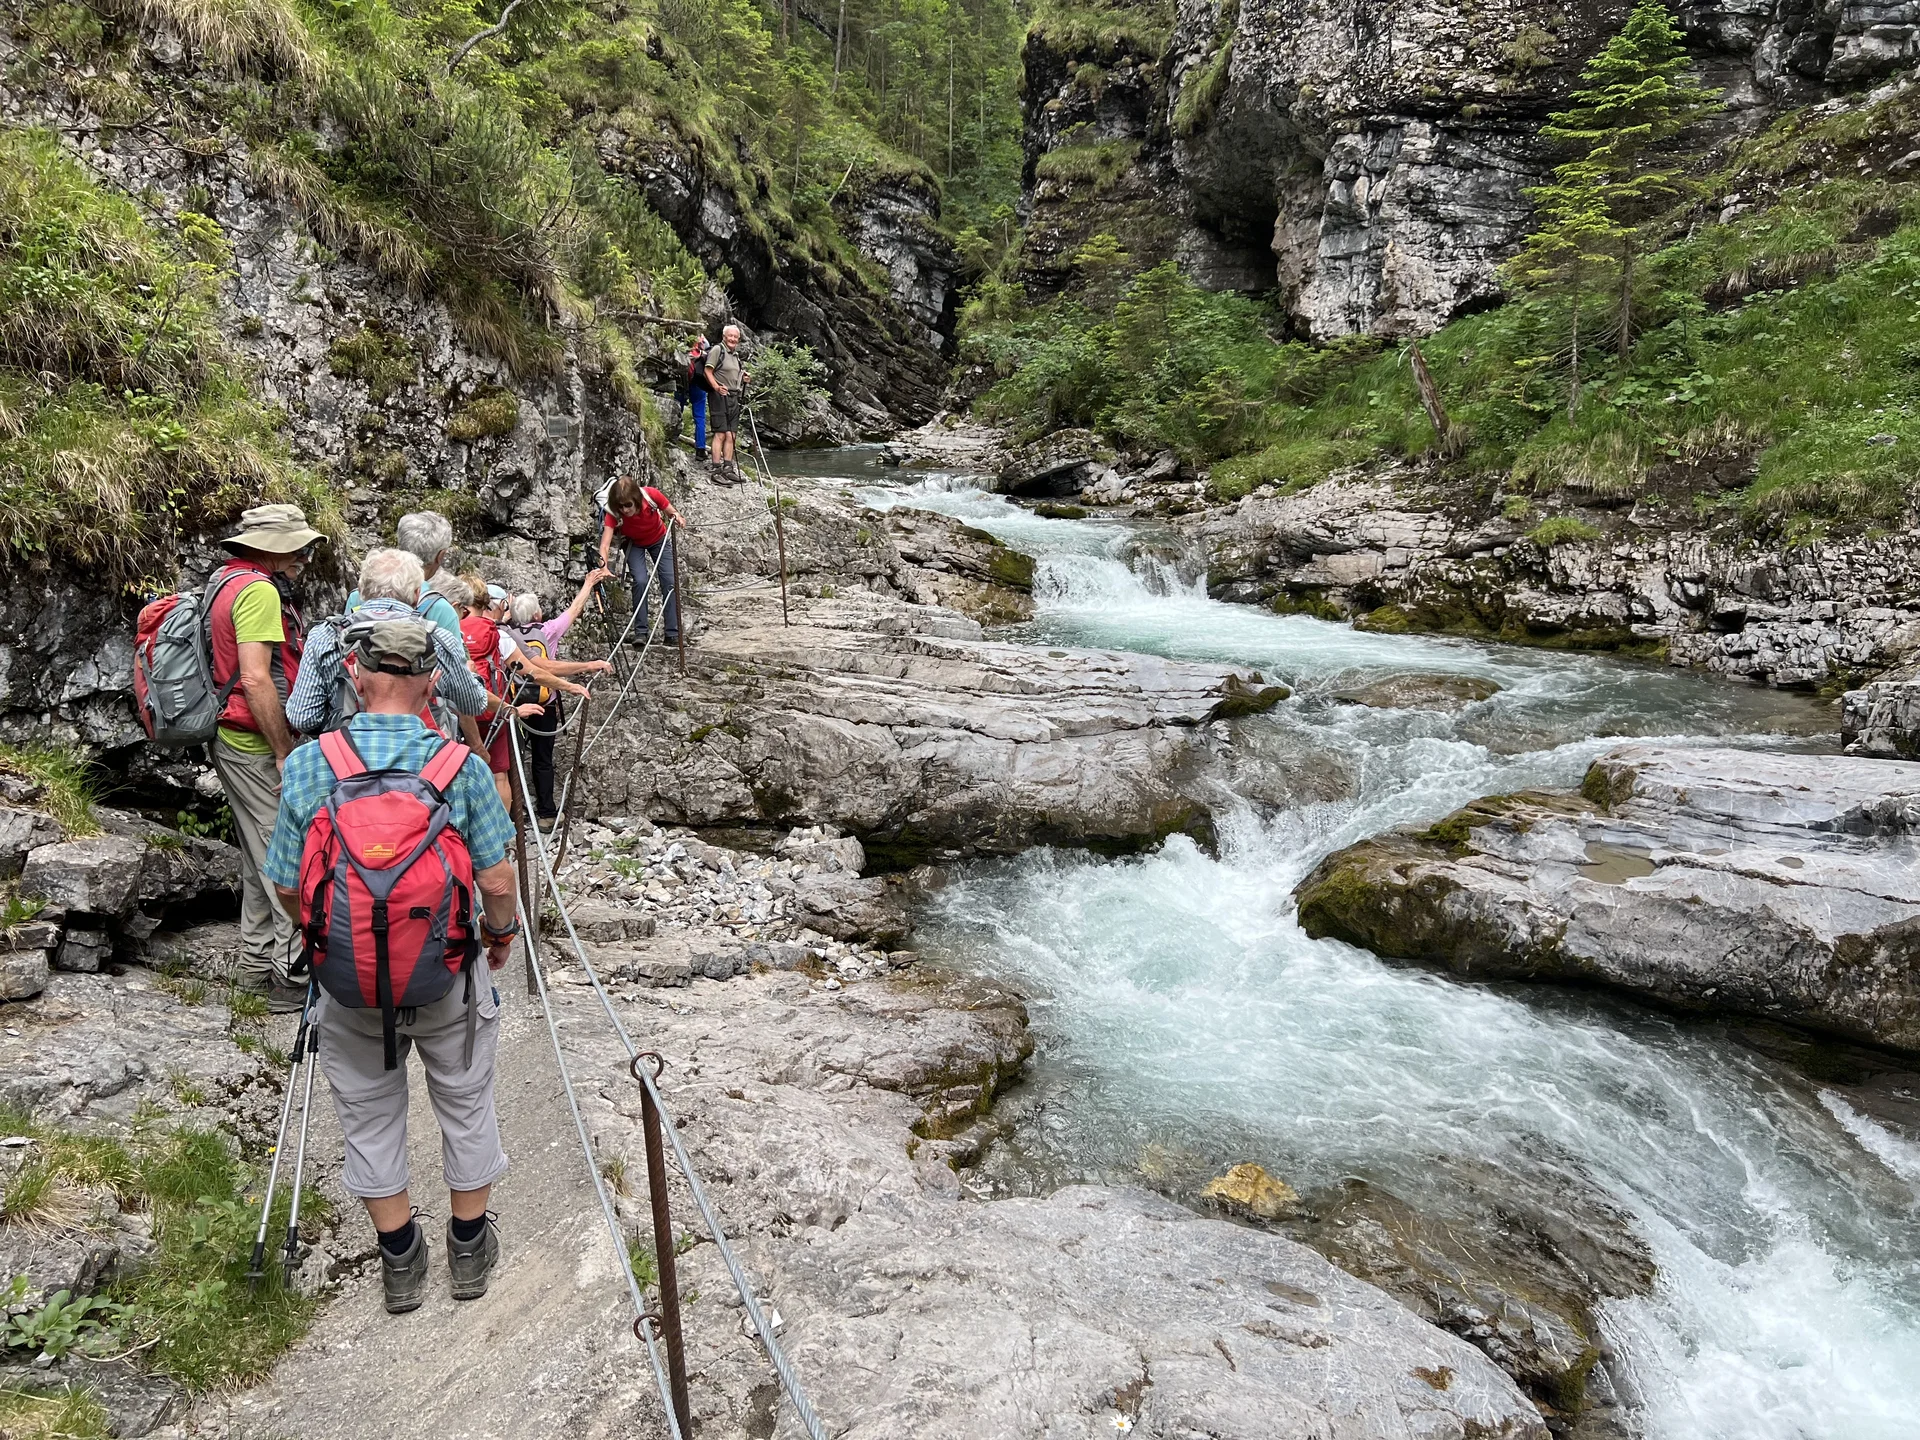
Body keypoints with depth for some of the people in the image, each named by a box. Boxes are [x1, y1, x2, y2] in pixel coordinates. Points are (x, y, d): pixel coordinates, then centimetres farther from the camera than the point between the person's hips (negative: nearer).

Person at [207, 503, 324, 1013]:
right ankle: (294, 976, 0)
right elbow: (256, 680, -24)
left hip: (232, 742, 11)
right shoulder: (258, 590, -17)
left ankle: (257, 962, 27)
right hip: (259, 748, -11)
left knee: (261, 857, 18)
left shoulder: (223, 582, 16)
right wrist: (286, 754, -19)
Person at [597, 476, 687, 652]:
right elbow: (605, 544, -43)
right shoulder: (613, 513, -34)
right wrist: (603, 565, -61)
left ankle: (673, 634, -1)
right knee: (640, 581, -21)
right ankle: (640, 631, -10)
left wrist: (676, 517, -39)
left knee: (670, 582, -8)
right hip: (634, 545, -1)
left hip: (660, 540, 1)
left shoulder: (651, 495, -34)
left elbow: (671, 513, -16)